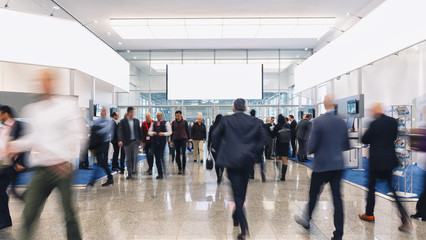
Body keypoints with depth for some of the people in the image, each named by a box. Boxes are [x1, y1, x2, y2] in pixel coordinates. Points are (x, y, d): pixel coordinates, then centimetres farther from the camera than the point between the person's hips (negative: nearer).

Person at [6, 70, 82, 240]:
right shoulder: (32, 109, 11)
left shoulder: (67, 104, -2)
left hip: (63, 167, -3)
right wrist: (15, 145, 1)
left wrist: (66, 159, -16)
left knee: (69, 213, 6)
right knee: (29, 215, 1)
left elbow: (74, 135, -7)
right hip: (41, 168, 4)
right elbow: (34, 138, 17)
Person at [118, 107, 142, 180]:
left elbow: (139, 131, 13)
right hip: (127, 142, -1)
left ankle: (134, 170, 6)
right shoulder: (123, 121, -1)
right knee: (128, 159, 6)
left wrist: (141, 140, 10)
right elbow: (120, 131, -11)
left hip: (135, 141, 1)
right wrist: (120, 140, -24)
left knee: (135, 156, -10)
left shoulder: (136, 121, 8)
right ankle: (129, 173, 15)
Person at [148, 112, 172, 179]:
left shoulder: (166, 123, 2)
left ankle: (161, 174, -6)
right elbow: (149, 132, 14)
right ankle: (159, 173, 14)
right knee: (157, 158, 5)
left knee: (161, 157, -12)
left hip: (162, 142, -5)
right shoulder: (153, 124, 15)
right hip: (155, 142, 5)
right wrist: (152, 133, -8)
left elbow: (169, 132, -3)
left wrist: (163, 134, -19)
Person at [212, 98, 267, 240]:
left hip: (231, 160, -3)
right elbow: (263, 139, 1)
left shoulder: (226, 120, -3)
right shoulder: (254, 122, 3)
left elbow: (215, 135, -3)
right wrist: (254, 152, 5)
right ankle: (236, 218, 37)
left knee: (237, 192, -1)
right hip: (247, 161, 3)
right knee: (242, 191, 20)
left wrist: (220, 151, 9)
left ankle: (244, 227, -10)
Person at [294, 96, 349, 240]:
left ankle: (307, 220, 35)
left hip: (322, 165, -4)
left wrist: (311, 150, 9)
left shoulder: (319, 121, -14)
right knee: (337, 198, 7)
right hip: (338, 165, 4)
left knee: (313, 193, 15)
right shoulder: (342, 122, 3)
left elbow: (312, 146, -13)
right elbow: (346, 146, 11)